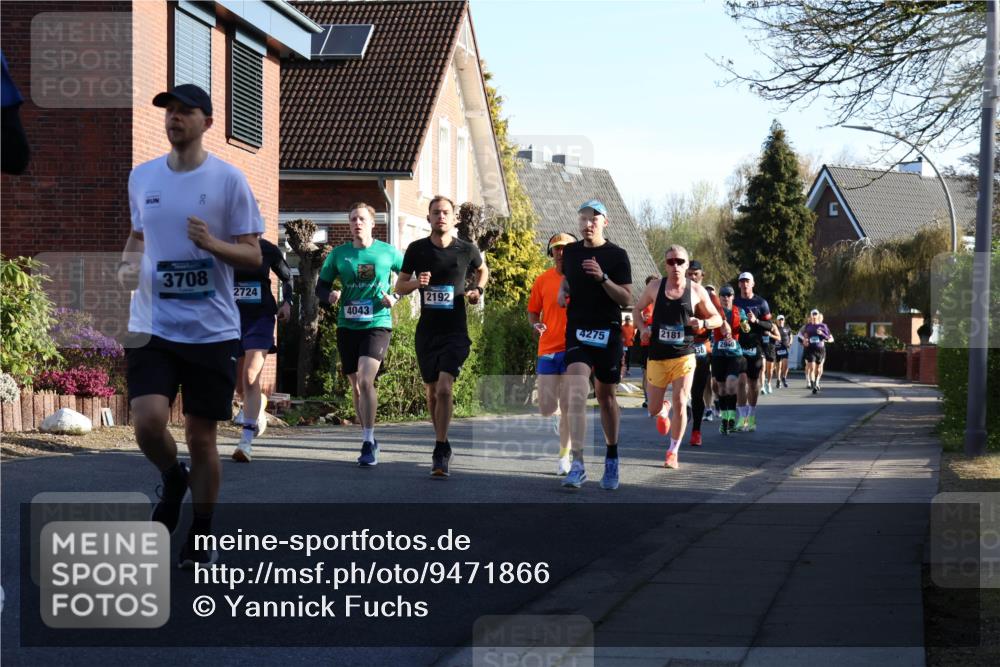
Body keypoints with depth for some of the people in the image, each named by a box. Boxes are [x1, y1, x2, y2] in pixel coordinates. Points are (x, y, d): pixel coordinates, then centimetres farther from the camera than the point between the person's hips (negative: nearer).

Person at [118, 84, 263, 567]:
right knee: (148, 422, -15)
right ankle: (173, 481, 19)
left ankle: (201, 537, 22)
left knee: (201, 435, 4)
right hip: (153, 326, 2)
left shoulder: (228, 179, -4)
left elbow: (253, 256, -3)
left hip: (212, 328, -2)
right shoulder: (141, 177, 7)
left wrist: (212, 244, -22)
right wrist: (128, 265, 2)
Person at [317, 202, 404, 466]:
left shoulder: (388, 252, 0)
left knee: (365, 380, -21)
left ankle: (368, 442, -14)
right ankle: (369, 440, 27)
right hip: (347, 326, 4)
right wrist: (330, 295, -12)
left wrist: (396, 297, -6)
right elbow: (320, 286, 10)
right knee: (356, 386, 11)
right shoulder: (338, 254, 5)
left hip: (377, 324, -4)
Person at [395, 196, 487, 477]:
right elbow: (399, 287, 7)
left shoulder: (467, 250, -1)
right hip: (426, 331, 3)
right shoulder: (417, 249, 1)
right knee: (432, 392, 11)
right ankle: (443, 446, 29)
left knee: (444, 389, -18)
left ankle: (440, 453, -15)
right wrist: (416, 283, -13)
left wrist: (477, 290, 2)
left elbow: (482, 270, 21)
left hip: (455, 331, -3)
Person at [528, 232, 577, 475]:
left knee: (568, 406, -4)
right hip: (548, 348, 2)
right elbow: (533, 311, 15)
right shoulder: (542, 281, 7)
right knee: (546, 408, 0)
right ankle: (559, 414, 37)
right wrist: (536, 324, -7)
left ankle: (565, 455, 7)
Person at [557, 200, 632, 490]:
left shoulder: (617, 256, -3)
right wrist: (562, 290, 6)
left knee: (606, 397, 10)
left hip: (607, 332, -1)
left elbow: (626, 299, -8)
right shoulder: (570, 251, 8)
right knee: (576, 394, -17)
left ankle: (612, 458, 31)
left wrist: (603, 277, -22)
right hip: (577, 331, 2)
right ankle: (577, 465, -22)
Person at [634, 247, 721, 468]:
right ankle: (663, 412, 47)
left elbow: (717, 318, 8)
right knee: (653, 409, 7)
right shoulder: (655, 287, 2)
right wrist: (643, 328, -3)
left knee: (680, 404, -13)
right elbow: (637, 309, 16)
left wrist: (704, 323, -14)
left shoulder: (696, 290, -1)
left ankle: (673, 452, 5)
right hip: (657, 356, 2)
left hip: (684, 356, -2)